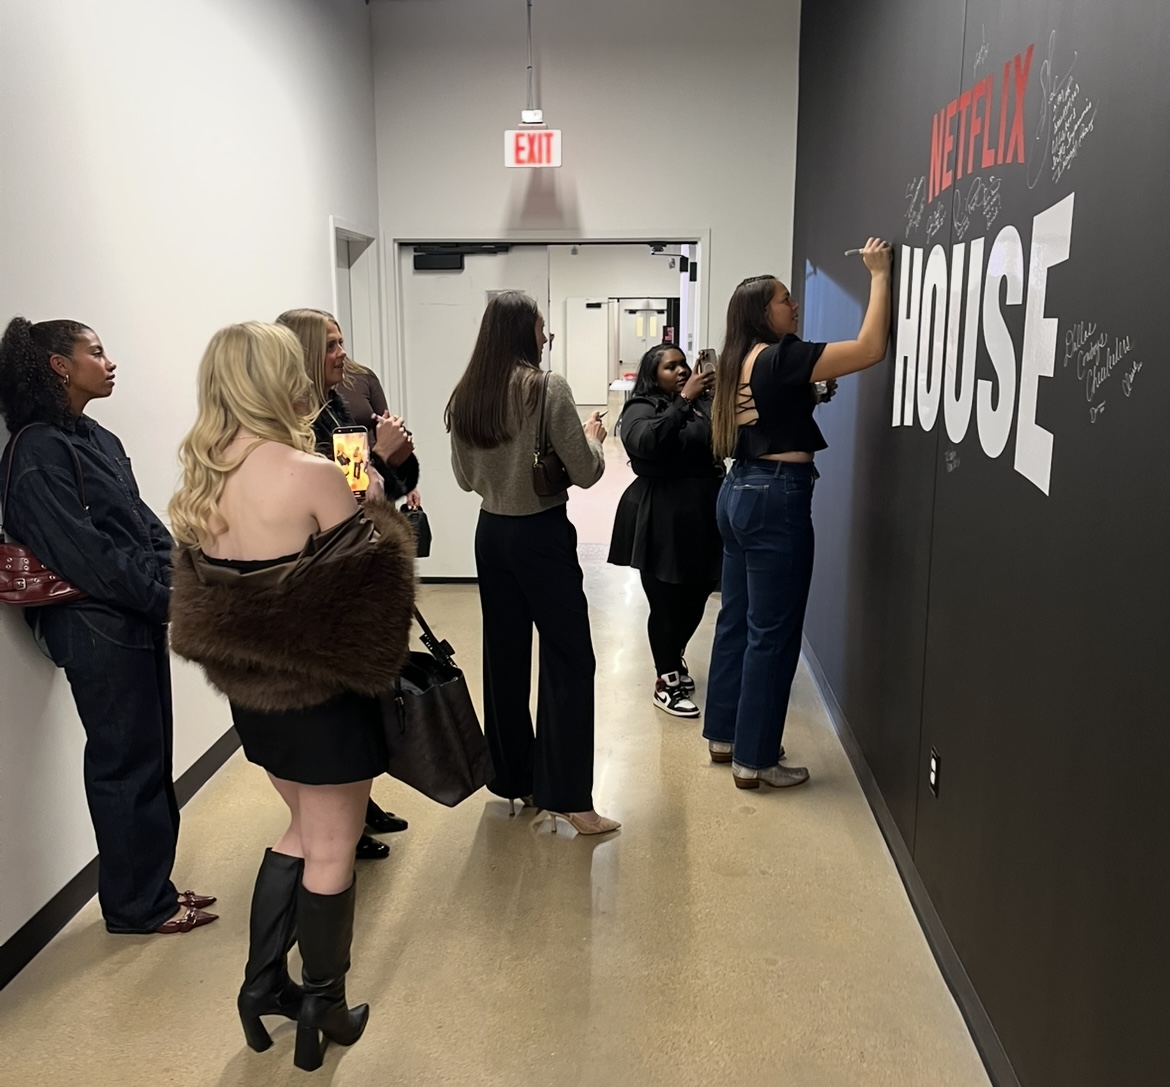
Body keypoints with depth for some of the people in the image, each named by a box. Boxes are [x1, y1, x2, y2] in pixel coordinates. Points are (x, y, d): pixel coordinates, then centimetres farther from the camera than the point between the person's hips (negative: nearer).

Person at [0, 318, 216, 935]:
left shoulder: (96, 440, 14)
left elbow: (146, 526, 11)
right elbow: (83, 553, -20)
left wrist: (180, 580, -5)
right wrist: (167, 597, -17)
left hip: (140, 620, 9)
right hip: (98, 631, -9)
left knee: (151, 757, 15)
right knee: (124, 764, 2)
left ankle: (153, 886, 29)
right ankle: (136, 905, 17)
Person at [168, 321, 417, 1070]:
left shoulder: (203, 478, 0)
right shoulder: (311, 474, -22)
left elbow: (214, 587, 10)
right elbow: (366, 581, -14)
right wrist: (373, 507, 2)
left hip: (251, 688, 7)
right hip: (323, 690, -7)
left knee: (303, 830, 25)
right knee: (332, 848, 11)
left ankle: (263, 984, 31)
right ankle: (322, 1008, 25)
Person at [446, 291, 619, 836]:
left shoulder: (464, 397, 4)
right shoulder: (547, 388, -15)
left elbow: (466, 478, 13)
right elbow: (584, 473, -12)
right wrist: (593, 437, 7)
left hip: (491, 534, 7)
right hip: (542, 534, -6)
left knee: (505, 657, 14)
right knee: (569, 661, 0)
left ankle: (511, 778, 25)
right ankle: (566, 796, 1)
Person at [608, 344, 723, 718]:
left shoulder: (703, 404, 9)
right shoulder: (640, 409, -4)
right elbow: (646, 442, -25)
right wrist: (683, 401, -25)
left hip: (702, 513, 5)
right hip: (661, 520, -5)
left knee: (696, 597, 15)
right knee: (667, 602, 2)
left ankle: (674, 657, 41)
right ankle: (666, 682, 19)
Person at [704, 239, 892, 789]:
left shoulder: (742, 360, 13)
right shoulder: (780, 357, -14)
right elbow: (870, 349, -18)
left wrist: (810, 392, 5)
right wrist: (879, 275, -10)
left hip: (741, 492, 10)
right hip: (776, 497, -10)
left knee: (737, 619, 15)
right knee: (772, 632, -2)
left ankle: (724, 735, 26)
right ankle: (754, 759, 7)